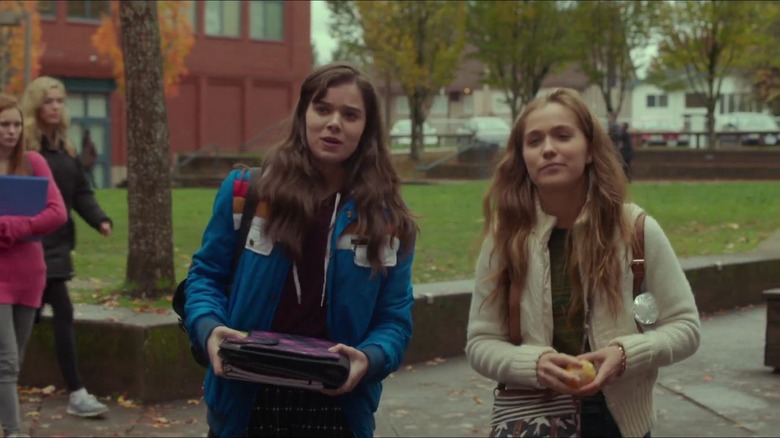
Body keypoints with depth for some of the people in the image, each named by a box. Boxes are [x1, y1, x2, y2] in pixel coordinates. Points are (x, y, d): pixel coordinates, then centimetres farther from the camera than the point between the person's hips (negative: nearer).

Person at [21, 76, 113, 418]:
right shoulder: (23, 145, -10)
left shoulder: (63, 146, 14)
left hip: (57, 242, 7)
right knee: (63, 313, -10)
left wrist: (100, 219, -3)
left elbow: (80, 192, 12)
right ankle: (76, 395, -5)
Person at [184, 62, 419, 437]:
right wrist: (210, 329, -16)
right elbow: (206, 275, 5)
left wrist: (369, 359, -19)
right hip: (245, 401, 0)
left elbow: (394, 318, 2)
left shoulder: (386, 218, 1)